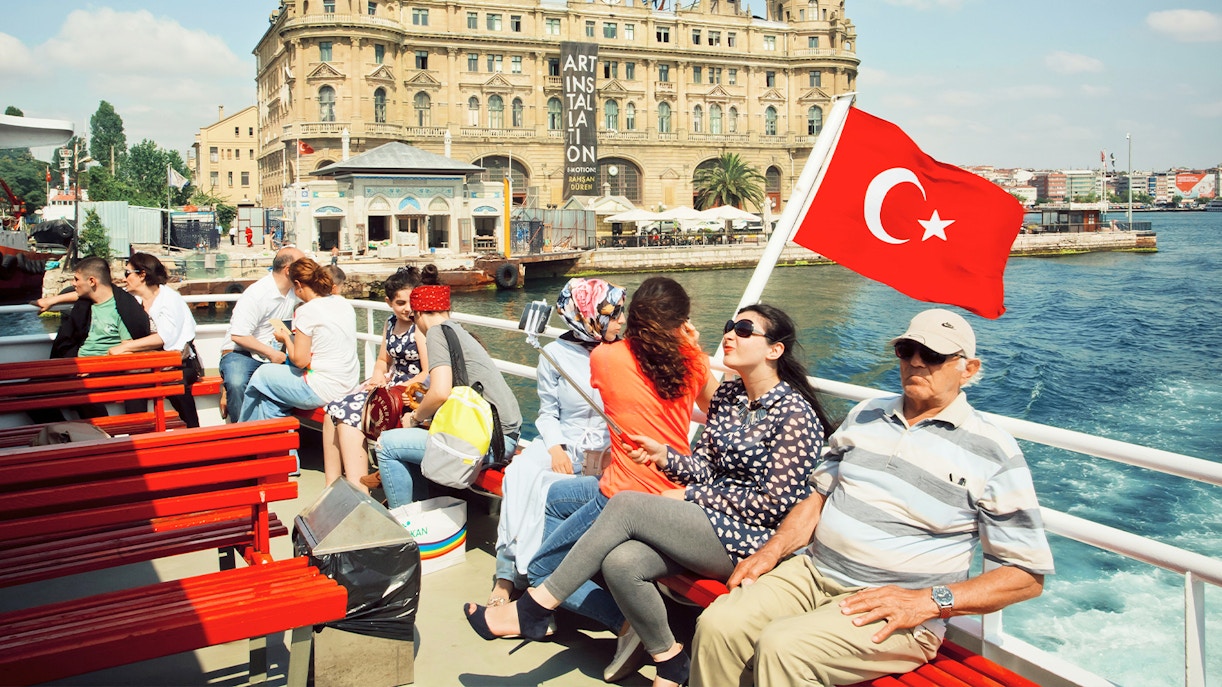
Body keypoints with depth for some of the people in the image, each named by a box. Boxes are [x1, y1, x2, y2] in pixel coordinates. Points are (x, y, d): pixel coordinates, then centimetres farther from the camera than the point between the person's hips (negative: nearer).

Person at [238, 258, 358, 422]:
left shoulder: (307, 311, -16)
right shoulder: (344, 303, 6)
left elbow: (299, 361, -14)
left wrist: (286, 338, 4)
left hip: (323, 392, -8)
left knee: (262, 374, 16)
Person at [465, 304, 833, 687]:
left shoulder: (795, 413, -12)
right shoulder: (727, 396, 11)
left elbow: (772, 506, -15)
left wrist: (690, 495, -10)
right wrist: (663, 455, -7)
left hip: (752, 540, -7)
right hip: (711, 519, 7)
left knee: (626, 504, -23)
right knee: (619, 562, -23)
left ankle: (533, 609, -13)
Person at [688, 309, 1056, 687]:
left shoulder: (993, 453, -4)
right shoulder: (866, 415, 13)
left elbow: (1028, 575, -3)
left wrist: (929, 601, -15)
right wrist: (772, 551, 3)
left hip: (898, 612, -5)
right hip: (812, 572, 5)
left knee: (781, 647, -30)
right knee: (717, 627, -20)